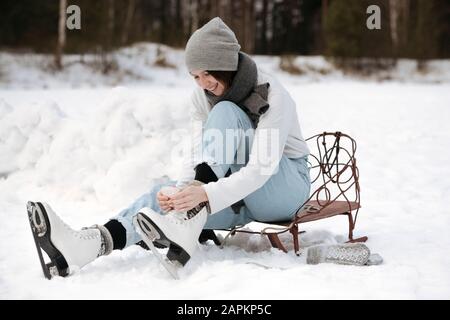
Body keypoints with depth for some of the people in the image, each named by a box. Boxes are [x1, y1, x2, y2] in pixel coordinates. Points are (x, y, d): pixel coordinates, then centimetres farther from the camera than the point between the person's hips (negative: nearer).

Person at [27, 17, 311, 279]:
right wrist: (181, 191, -34)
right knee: (165, 194, -24)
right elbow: (197, 155, -12)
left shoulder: (271, 96, -19)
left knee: (225, 112, -28)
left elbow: (261, 168, -31)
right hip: (243, 196, 5)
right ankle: (88, 244, -46)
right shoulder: (202, 97, -1)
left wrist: (206, 194, -45)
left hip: (286, 188, -5)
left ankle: (185, 224, -43)